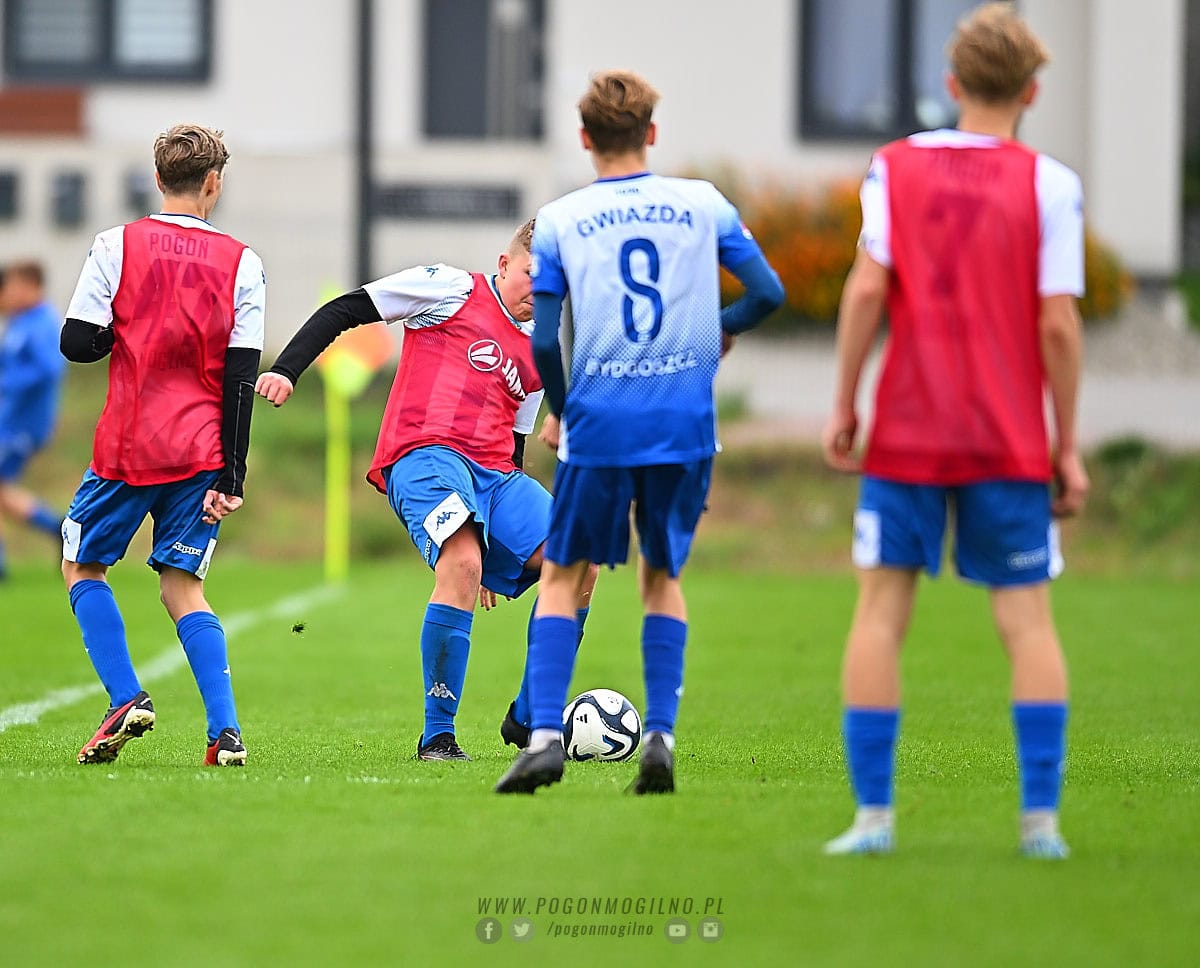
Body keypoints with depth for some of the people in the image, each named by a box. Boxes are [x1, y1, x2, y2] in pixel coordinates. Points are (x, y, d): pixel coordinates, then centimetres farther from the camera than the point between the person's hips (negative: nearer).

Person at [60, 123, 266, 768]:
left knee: (83, 565, 16)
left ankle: (126, 699, -1)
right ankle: (225, 731, -8)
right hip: (202, 450, 2)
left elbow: (77, 344, -6)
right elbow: (242, 379, -1)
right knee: (183, 585, 9)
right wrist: (230, 477, 0)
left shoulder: (116, 246, -3)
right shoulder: (242, 263, 2)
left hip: (128, 447, -2)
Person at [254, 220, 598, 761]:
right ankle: (437, 734, -22)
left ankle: (527, 718, 1)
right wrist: (286, 369, -8)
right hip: (424, 455, -7)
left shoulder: (537, 360, 25)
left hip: (494, 473, 7)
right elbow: (344, 311, 6)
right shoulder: (451, 290, 8)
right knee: (462, 564, -32)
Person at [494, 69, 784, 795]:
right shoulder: (703, 204, 4)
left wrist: (557, 410, 15)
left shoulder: (558, 221, 1)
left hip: (598, 426, -1)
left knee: (563, 577, 9)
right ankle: (661, 737, 5)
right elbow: (769, 293, 4)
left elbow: (544, 340, -2)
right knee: (663, 577, 16)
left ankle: (546, 735, -5)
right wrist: (726, 326, 24)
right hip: (685, 424, 1)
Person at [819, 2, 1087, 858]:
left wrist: (843, 405, 1)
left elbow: (867, 287, -6)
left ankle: (873, 813, -1)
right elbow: (1058, 323, -6)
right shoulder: (1050, 185, -2)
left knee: (881, 610, 5)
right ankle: (1041, 818, -3)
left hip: (906, 434, 1)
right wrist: (1069, 447, 2)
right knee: (1027, 619, 4)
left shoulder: (895, 168, 2)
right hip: (1010, 440, -1)